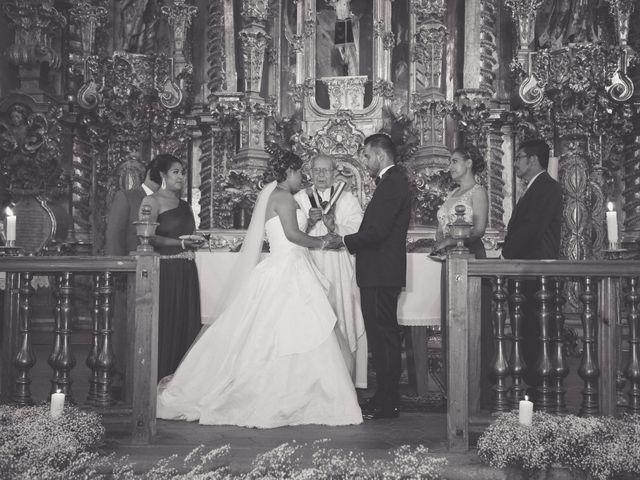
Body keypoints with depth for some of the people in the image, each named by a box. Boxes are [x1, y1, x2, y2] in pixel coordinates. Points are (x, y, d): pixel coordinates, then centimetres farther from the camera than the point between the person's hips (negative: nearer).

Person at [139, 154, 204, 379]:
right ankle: (158, 378, -1)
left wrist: (195, 241, 3)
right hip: (164, 271, -7)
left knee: (186, 325, 5)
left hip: (186, 273, 7)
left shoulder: (185, 206, 20)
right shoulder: (152, 201, -1)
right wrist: (180, 243, -14)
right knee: (164, 325, -7)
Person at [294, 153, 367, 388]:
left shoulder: (346, 198, 8)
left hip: (339, 269, 0)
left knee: (342, 319, -2)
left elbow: (358, 231, -2)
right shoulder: (300, 198, 10)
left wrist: (334, 227, -19)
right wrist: (309, 222, -15)